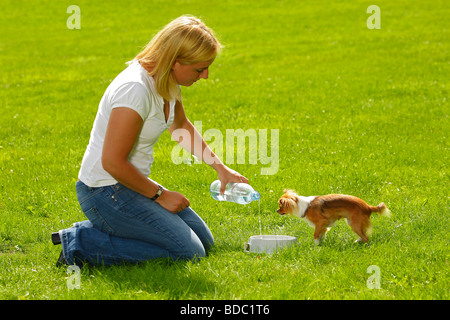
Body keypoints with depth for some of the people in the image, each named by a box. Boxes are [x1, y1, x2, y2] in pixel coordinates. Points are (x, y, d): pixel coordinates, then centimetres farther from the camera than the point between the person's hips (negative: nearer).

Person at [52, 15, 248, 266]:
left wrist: (220, 167, 18)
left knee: (204, 241, 10)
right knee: (189, 253, -14)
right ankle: (83, 243, -10)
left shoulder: (167, 82, 3)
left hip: (132, 184, 10)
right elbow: (113, 162, -26)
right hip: (105, 194, -10)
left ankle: (100, 230, 11)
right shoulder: (136, 89, -27)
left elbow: (181, 126, 25)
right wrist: (159, 194, -14)